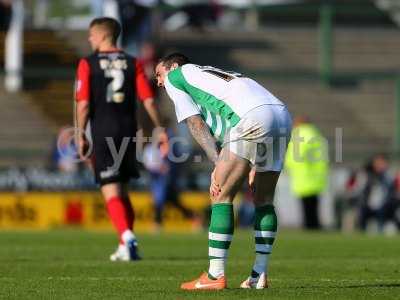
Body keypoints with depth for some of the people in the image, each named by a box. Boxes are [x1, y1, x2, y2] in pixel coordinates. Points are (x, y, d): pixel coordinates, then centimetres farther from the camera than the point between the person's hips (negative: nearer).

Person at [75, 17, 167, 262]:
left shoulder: (88, 64, -2)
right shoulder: (133, 63, 7)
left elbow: (84, 103, -8)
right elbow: (148, 100, 0)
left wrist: (81, 135, -1)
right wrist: (160, 129, 6)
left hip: (103, 132, -4)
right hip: (128, 131, 4)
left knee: (111, 192, -5)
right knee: (122, 191, 16)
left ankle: (127, 236, -27)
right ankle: (125, 248, 20)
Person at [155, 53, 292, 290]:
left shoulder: (175, 76, 20)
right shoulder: (213, 74, 39)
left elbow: (196, 124, 7)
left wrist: (218, 164, 1)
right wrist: (254, 168, 20)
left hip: (253, 119, -7)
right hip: (282, 114, 7)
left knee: (221, 196, 0)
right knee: (264, 199, 16)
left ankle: (215, 276, -3)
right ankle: (259, 276, 15)